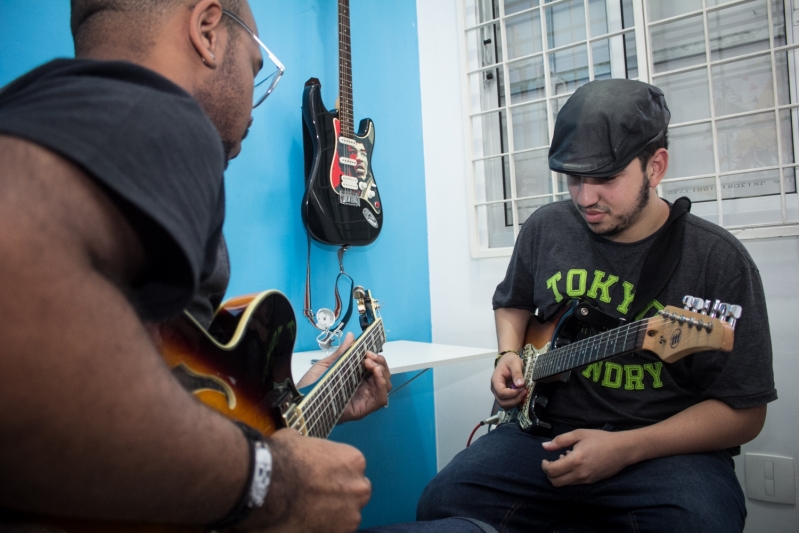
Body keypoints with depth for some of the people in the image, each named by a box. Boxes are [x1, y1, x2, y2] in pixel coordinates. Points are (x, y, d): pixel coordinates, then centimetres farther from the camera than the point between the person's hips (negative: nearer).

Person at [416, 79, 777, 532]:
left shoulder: (718, 260, -8)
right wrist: (509, 355, 2)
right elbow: (513, 303, 23)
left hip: (668, 449, -2)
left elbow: (743, 411, -7)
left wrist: (625, 449, -18)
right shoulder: (545, 228, 3)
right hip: (544, 429, 3)